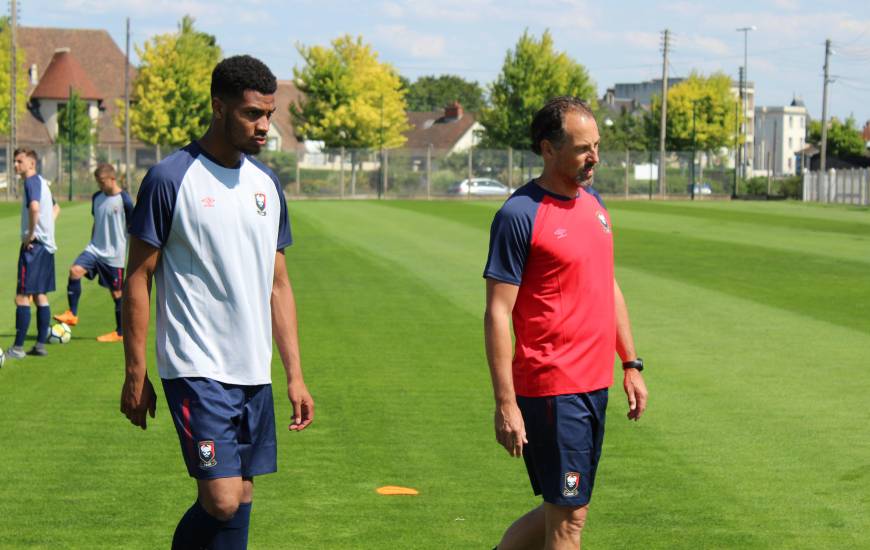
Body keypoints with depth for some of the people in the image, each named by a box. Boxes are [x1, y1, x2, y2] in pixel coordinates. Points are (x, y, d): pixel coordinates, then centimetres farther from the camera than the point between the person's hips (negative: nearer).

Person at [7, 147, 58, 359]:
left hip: (34, 244, -10)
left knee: (22, 296, -7)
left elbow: (34, 208, -32)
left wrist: (31, 234, -21)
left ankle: (18, 348, -7)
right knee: (40, 295, 13)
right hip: (47, 245, 10)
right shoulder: (42, 182, 16)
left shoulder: (32, 182, -13)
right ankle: (41, 344, 15)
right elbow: (55, 207, 32)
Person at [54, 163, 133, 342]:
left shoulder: (124, 200, -11)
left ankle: (120, 333, 14)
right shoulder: (97, 198, 7)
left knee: (116, 292, 2)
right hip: (95, 249, 5)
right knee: (75, 270, -19)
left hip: (114, 254, -5)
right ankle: (72, 314, -11)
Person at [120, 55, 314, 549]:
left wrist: (295, 374, 12)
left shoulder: (267, 185, 12)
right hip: (197, 371, -6)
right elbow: (138, 278, -5)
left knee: (240, 501, 6)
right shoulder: (170, 179, -8)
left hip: (254, 373, 7)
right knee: (221, 501, -15)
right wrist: (135, 373, -7)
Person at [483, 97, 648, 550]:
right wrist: (505, 404, -17)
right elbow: (497, 314, -14)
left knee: (562, 510, 14)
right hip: (551, 390, -8)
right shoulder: (519, 215, -13)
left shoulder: (594, 204, 12)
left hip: (595, 386, 8)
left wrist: (631, 364, 18)